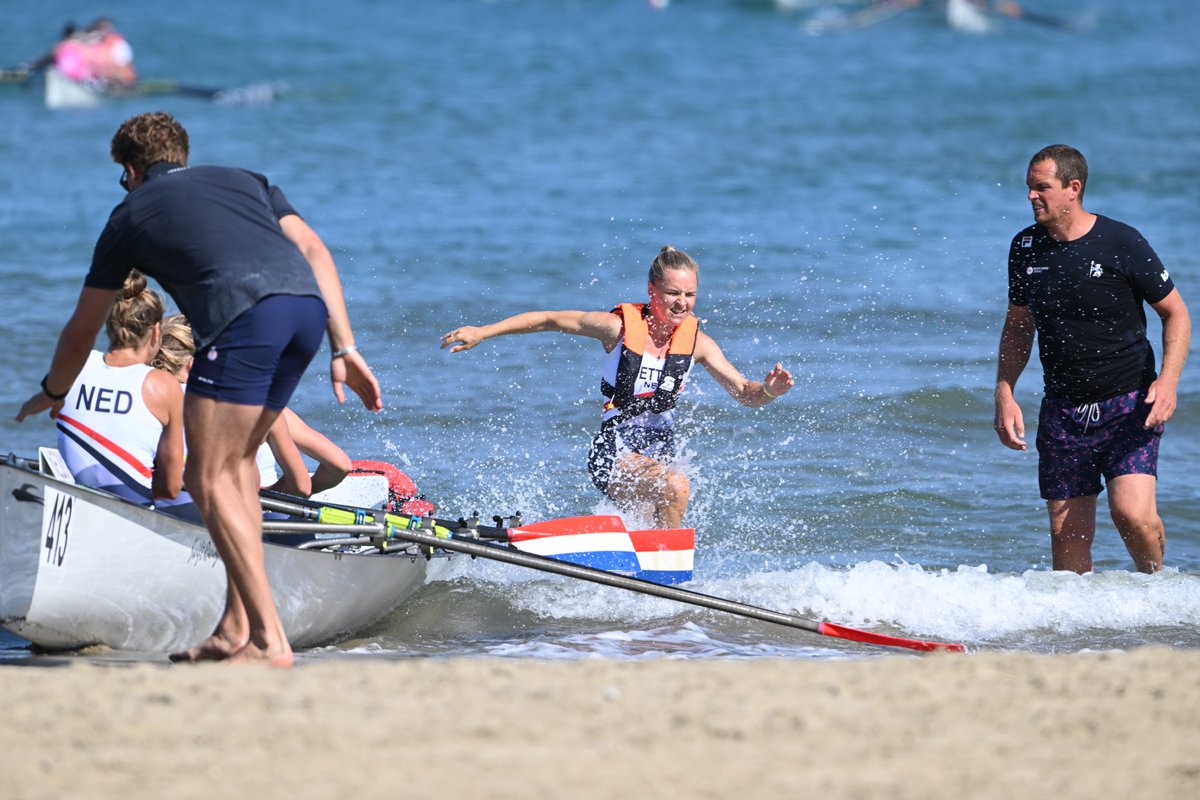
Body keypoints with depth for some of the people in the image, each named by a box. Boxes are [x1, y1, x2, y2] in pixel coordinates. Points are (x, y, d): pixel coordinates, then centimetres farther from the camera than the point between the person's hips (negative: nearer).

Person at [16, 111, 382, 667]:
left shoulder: (132, 212, 25)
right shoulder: (245, 181, 34)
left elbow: (81, 329, 35)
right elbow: (314, 251, 18)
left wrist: (52, 392, 54)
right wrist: (344, 347, 14)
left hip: (243, 316, -5)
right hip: (309, 306, 6)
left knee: (210, 480, -2)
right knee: (236, 463, 20)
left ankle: (268, 640, -12)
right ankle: (236, 627, 17)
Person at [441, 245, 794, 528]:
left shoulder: (696, 341, -1)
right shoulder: (620, 326, -11)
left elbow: (744, 393, -2)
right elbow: (549, 320, -2)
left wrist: (768, 390, -25)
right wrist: (482, 332, -3)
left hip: (660, 452, 5)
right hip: (613, 453, -5)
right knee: (675, 486, -31)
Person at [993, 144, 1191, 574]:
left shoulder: (1122, 244, -10)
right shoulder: (1026, 248, 4)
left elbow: (1175, 312, -1)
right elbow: (1018, 325, 17)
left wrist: (1168, 380, -16)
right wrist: (1004, 393, 5)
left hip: (1128, 405, -4)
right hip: (1063, 411, 4)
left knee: (1131, 510, -21)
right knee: (1067, 533, 1)